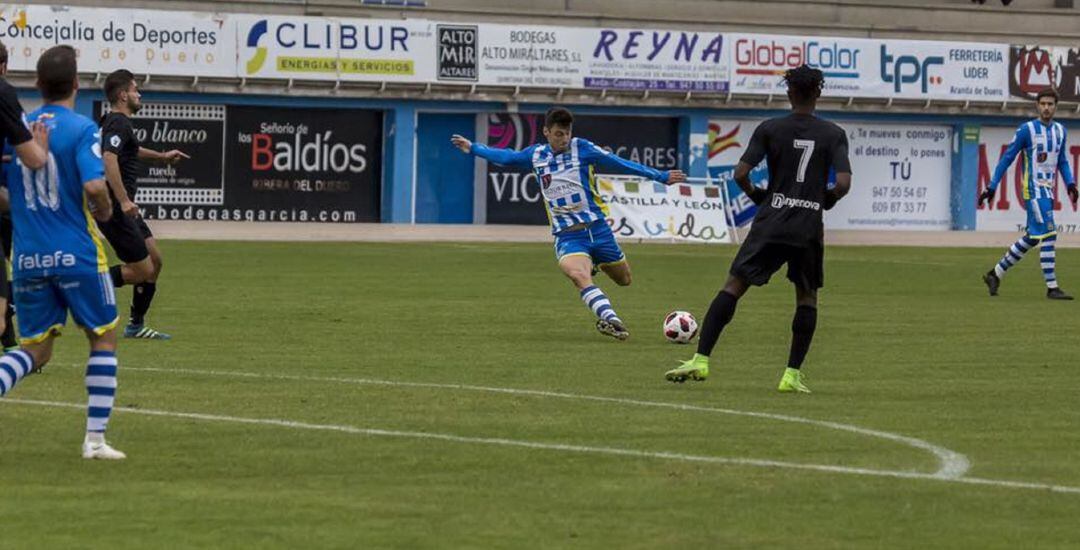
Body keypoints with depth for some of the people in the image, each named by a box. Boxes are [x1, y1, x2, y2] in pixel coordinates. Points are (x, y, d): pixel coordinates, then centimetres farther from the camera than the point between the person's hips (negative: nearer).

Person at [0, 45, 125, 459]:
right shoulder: (81, 129, -9)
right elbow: (94, 186, -22)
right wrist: (105, 210, 0)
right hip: (76, 254, -4)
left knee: (35, 350, 13)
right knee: (104, 338, 13)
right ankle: (95, 438, 7)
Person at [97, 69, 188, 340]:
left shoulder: (115, 122, 17)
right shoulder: (119, 124, -15)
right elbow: (109, 159, -32)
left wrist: (161, 156, 49)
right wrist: (123, 200, -36)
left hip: (123, 208, 10)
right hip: (115, 211, -10)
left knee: (154, 260, 14)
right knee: (142, 271, -9)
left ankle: (136, 325, 19)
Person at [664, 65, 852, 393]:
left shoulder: (769, 129, 1)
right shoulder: (833, 135, 1)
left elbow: (740, 174, -6)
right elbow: (843, 184, -9)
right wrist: (826, 200, 12)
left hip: (770, 222, -1)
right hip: (809, 227, 1)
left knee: (734, 285, 0)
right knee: (807, 296, 16)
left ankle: (701, 360, -9)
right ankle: (793, 374, 8)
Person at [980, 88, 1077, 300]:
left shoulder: (1060, 131, 12)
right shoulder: (1027, 130, -7)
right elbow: (1007, 158, -5)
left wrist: (1070, 183, 5)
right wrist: (991, 187, -8)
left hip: (1048, 191, 7)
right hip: (1033, 190, -7)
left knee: (1032, 238, 11)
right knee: (1048, 235, -14)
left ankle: (995, 274, 23)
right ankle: (1052, 288, -12)